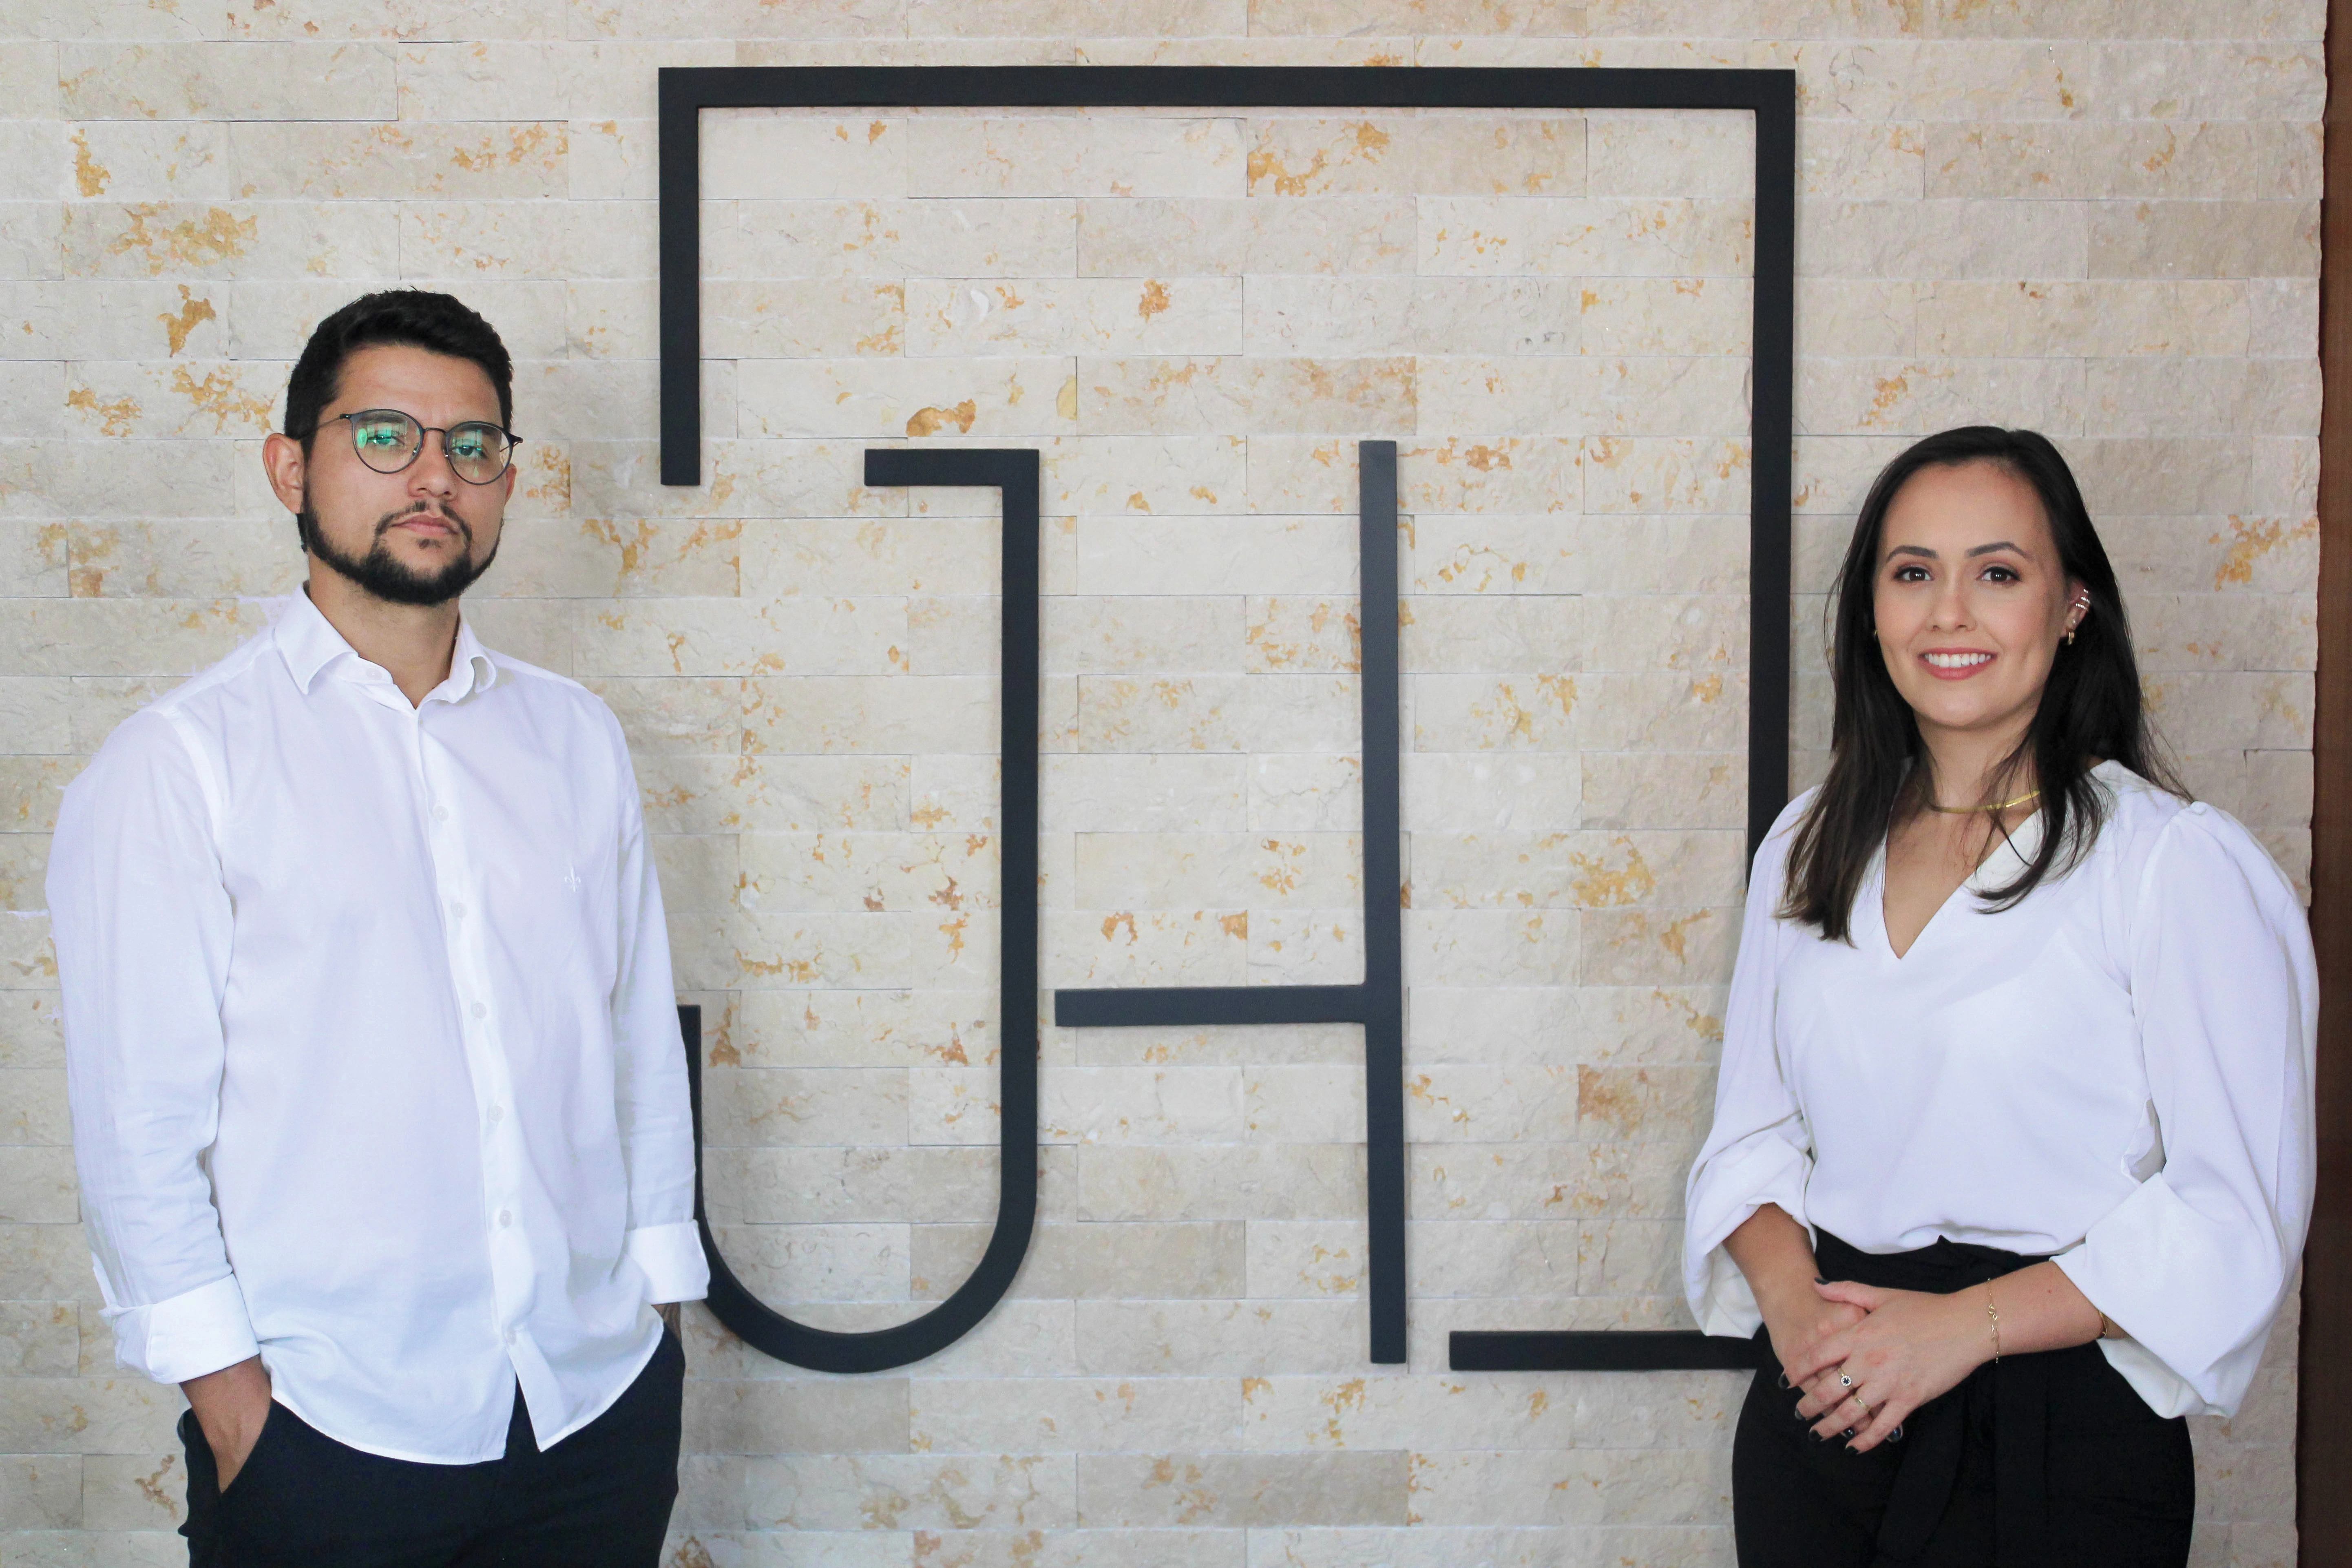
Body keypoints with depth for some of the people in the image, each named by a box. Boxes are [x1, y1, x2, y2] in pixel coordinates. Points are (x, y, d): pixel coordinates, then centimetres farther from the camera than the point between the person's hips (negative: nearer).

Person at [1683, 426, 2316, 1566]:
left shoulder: (2177, 862, -10)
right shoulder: (1809, 848, 6)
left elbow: (2235, 1209, -13)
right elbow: (1753, 1128, 8)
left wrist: (1963, 1325, -19)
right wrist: (1792, 1300, -10)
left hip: (2058, 1436, -4)